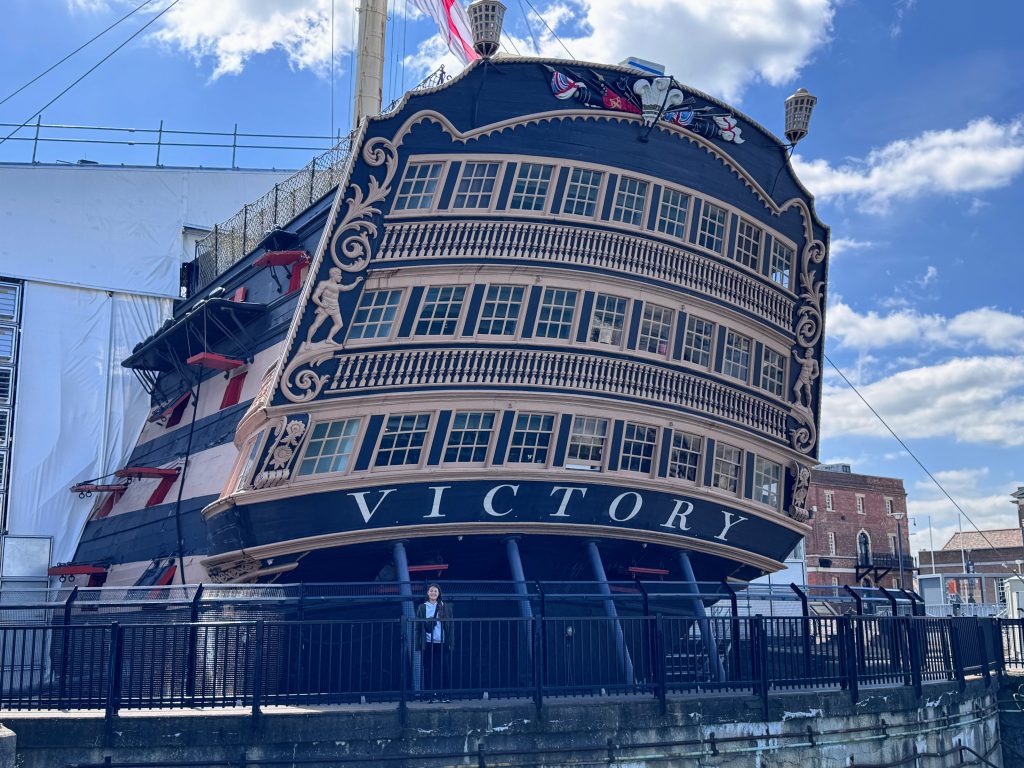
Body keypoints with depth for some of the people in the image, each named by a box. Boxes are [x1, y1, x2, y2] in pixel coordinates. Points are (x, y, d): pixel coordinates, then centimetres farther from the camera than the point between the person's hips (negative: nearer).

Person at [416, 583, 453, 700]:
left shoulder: (446, 607, 9)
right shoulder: (422, 608, 7)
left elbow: (450, 626, 9)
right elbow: (418, 627, 6)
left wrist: (450, 642, 1)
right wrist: (419, 645, -1)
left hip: (443, 644, 0)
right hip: (428, 644, 0)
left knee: (444, 669, -5)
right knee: (429, 670, 0)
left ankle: (441, 694, 2)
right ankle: (431, 695, 6)